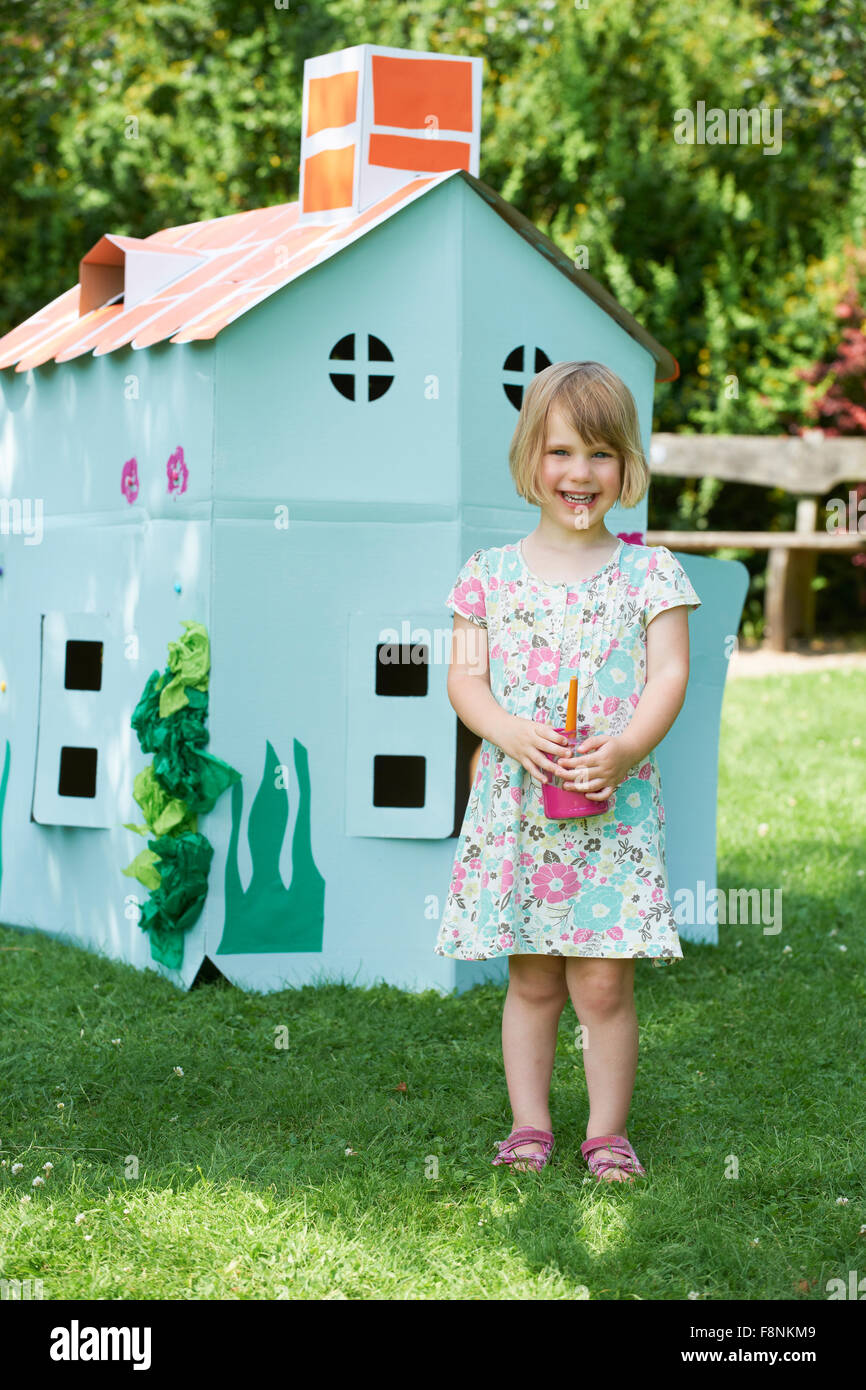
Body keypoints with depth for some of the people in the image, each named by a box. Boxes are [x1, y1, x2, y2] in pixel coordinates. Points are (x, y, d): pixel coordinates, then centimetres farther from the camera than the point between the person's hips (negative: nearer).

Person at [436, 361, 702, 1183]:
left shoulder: (650, 573, 2)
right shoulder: (489, 574, 5)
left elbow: (670, 675, -3)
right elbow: (465, 676, 3)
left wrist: (623, 750, -20)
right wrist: (510, 731, -17)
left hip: (615, 805, -1)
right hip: (515, 799, 1)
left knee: (603, 983, 0)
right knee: (531, 981, 8)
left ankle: (607, 1130, 13)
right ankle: (528, 1124, 20)